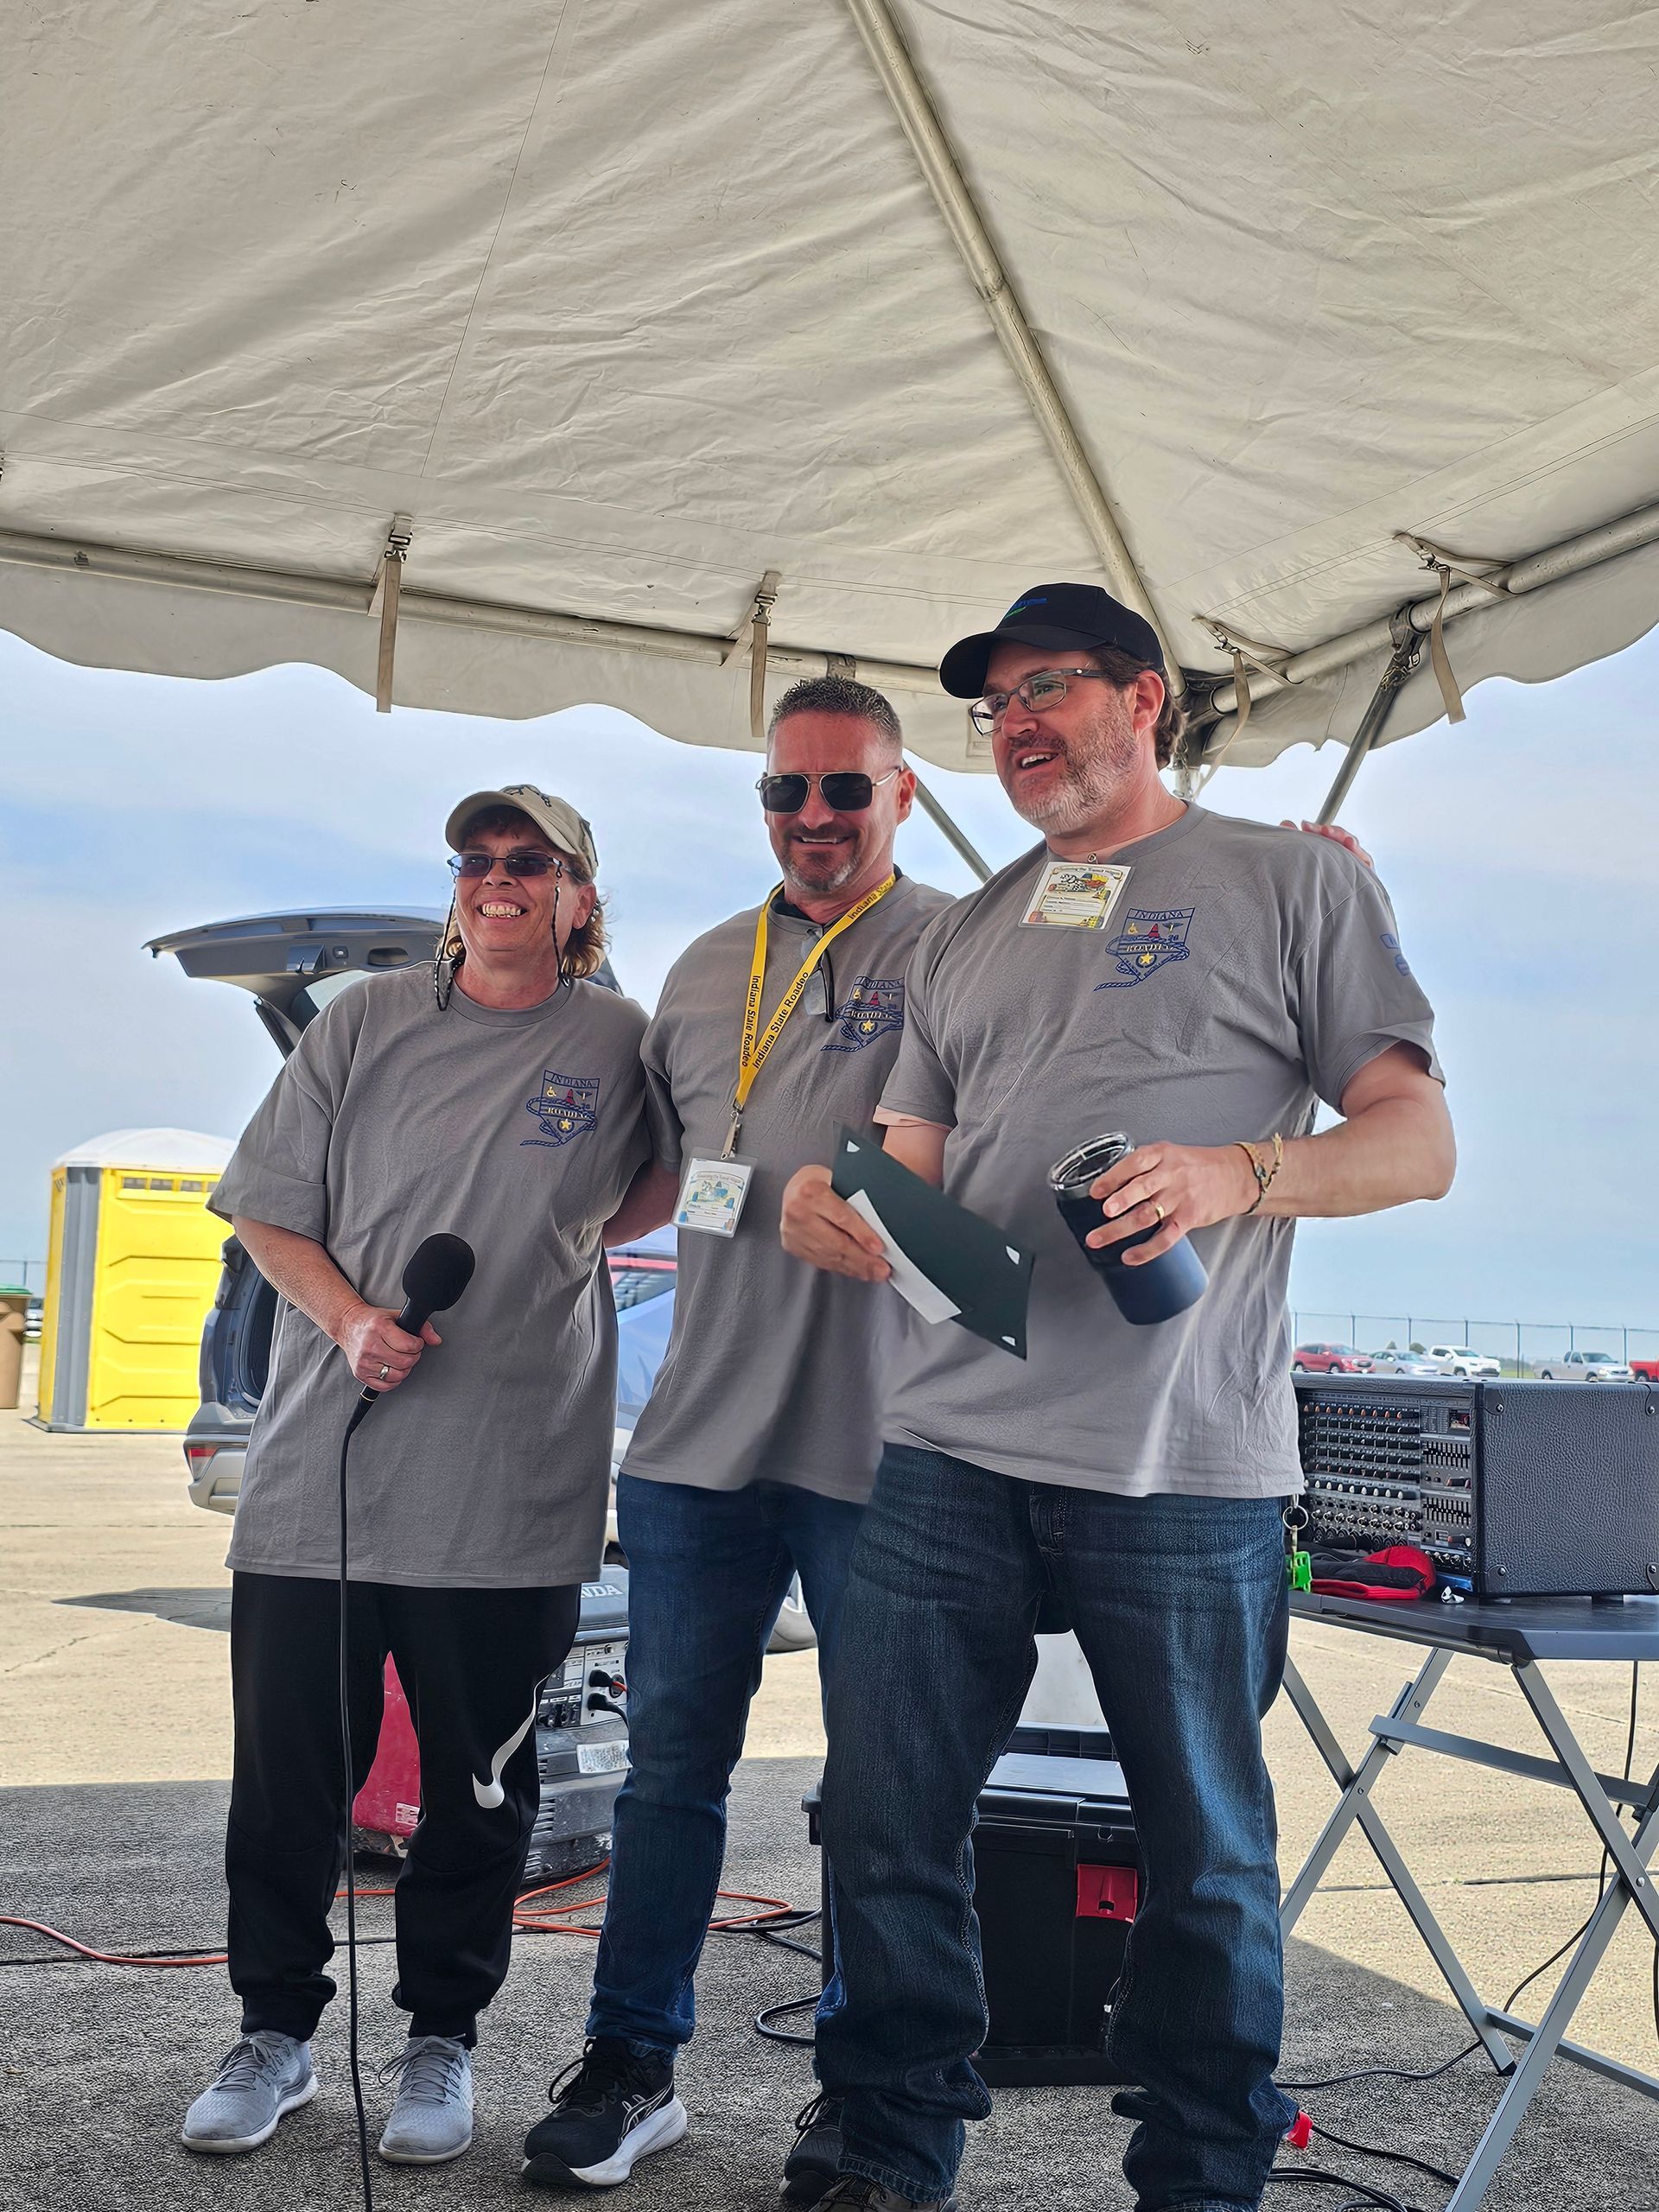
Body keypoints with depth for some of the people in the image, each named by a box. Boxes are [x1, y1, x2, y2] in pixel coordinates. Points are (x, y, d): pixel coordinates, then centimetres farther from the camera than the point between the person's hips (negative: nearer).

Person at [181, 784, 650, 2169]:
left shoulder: (621, 1041, 3)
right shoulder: (367, 1023, 6)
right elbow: (268, 1214, 6)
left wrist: (565, 1234, -1)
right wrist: (349, 1319, -10)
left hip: (512, 1494, -1)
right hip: (319, 1470, 2)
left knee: (481, 1789, 9)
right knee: (287, 1778, 9)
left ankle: (443, 2039, 28)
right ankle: (277, 2034, 28)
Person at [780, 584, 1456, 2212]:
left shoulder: (1291, 882, 6)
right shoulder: (962, 938, 19)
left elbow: (1419, 1144, 1)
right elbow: (908, 1186, 16)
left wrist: (1237, 1176, -17)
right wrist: (829, 1207, -8)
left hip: (1185, 1467, -4)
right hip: (948, 1451, 4)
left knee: (1206, 1854, 8)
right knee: (887, 1823, 7)